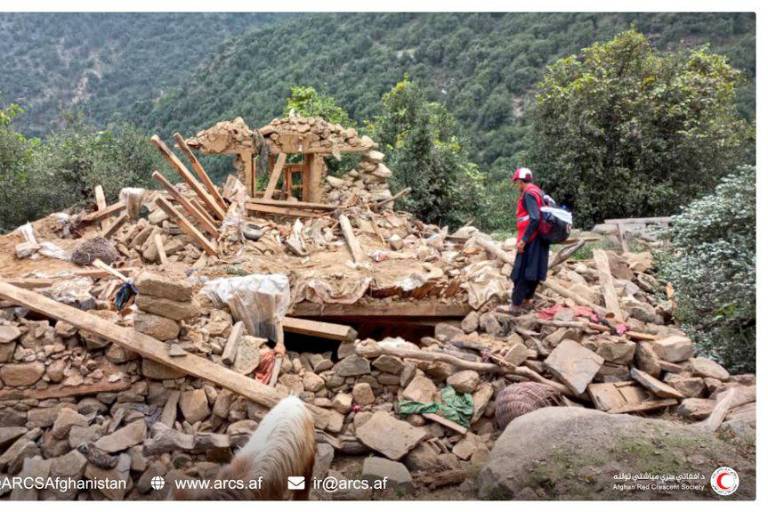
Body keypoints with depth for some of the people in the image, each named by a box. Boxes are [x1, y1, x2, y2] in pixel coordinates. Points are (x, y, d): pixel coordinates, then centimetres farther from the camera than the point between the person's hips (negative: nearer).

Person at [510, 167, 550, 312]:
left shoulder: (528, 194, -15)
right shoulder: (538, 191, 14)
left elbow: (534, 218, -25)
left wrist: (524, 239, -24)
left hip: (530, 239, -9)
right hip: (539, 238, 9)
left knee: (521, 272, -4)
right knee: (533, 271, 14)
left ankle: (516, 305, 1)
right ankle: (526, 301, 23)